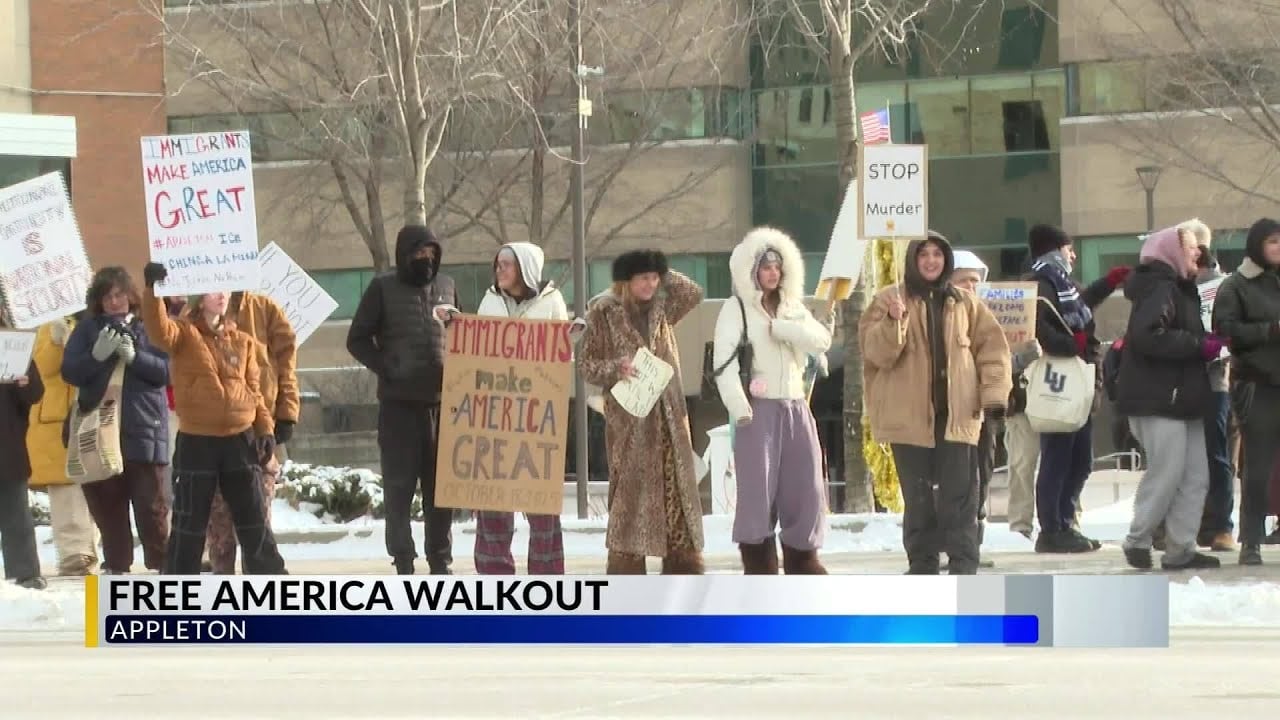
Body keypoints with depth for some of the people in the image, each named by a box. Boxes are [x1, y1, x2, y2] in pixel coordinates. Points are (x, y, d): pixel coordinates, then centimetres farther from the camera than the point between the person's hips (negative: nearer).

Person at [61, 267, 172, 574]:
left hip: (143, 427, -2)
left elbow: (168, 370, -2)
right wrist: (97, 355, -15)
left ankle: (161, 565, 3)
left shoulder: (149, 327, 5)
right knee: (107, 503, 4)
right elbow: (69, 371, 1)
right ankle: (116, 566, 12)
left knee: (150, 504, -4)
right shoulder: (87, 328, 9)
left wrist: (135, 357, -17)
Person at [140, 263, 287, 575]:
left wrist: (265, 428, 3)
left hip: (239, 440, 4)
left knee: (253, 520, 9)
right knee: (189, 522, 2)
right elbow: (159, 330, -25)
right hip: (197, 441, -4)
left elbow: (252, 390, 14)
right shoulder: (185, 332, -1)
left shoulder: (242, 341, 12)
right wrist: (153, 291, -39)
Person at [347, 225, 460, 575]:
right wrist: (388, 369, -11)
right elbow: (358, 340, 1)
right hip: (399, 402, -3)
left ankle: (441, 559, 13)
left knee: (442, 485, 6)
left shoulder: (446, 286, 12)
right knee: (400, 485, -1)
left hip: (443, 401, 3)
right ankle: (403, 561, 2)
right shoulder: (384, 289, 1)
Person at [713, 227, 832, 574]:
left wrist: (780, 327, -10)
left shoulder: (793, 308, 17)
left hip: (796, 409, 5)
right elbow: (725, 362, -13)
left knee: (805, 488, 6)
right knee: (758, 488, -8)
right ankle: (758, 566, -4)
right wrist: (737, 405, -25)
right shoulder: (736, 308, -1)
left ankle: (802, 561, 18)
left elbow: (822, 340, 0)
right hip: (758, 409, -5)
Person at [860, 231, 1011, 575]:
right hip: (909, 414, -1)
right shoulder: (888, 300, 4)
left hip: (957, 414, 1)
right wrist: (894, 321, -24)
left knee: (959, 494, -3)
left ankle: (963, 563, -1)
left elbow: (992, 346, 11)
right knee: (918, 495, 4)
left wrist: (994, 391, 0)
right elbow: (877, 352, -6)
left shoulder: (964, 303, 10)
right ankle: (922, 563, 12)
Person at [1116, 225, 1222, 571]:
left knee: (1196, 476, 6)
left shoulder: (1180, 289, 21)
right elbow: (1148, 335, -27)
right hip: (1158, 399, -10)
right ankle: (1137, 541, 4)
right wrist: (1198, 345, -22)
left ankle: (1181, 549, 8)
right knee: (1166, 475, -9)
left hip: (1183, 398, 11)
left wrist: (1206, 343, 8)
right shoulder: (1158, 289, -13)